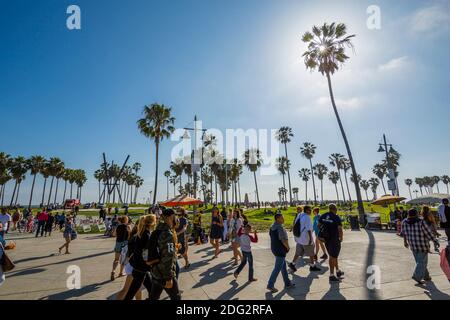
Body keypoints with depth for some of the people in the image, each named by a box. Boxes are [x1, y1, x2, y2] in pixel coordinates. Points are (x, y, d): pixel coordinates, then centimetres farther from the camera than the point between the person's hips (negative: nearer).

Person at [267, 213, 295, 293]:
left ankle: (287, 283, 32)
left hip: (274, 248, 9)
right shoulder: (280, 227, -23)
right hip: (280, 250, -9)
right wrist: (288, 247, -7)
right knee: (277, 268, 2)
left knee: (283, 266, 20)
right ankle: (270, 285, 10)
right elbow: (284, 240, -26)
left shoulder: (272, 227, 5)